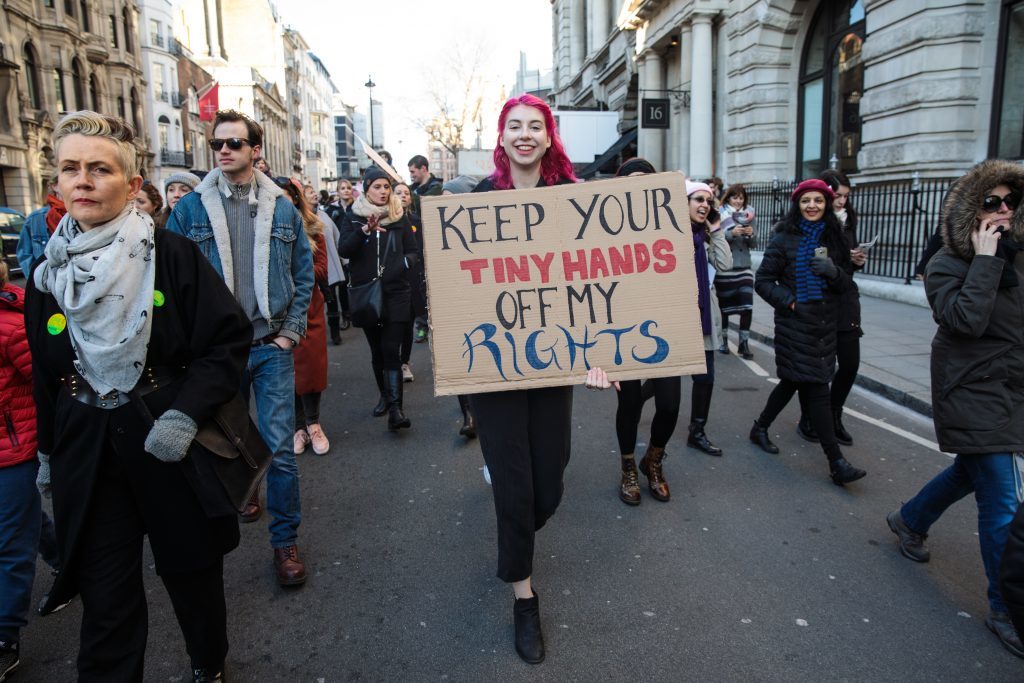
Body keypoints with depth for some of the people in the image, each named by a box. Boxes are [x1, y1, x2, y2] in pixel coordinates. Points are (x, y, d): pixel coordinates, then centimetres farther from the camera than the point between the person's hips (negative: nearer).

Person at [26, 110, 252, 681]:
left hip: (169, 445, -2)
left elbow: (231, 340, -10)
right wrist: (48, 451, 18)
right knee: (106, 595, 6)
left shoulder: (172, 255, -10)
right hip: (86, 455, 3)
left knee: (193, 572, 15)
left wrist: (186, 415, -21)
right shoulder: (49, 271, 4)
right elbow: (44, 375, 14)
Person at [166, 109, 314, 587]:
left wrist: (291, 330, -2)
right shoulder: (190, 208, 1)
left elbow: (303, 274, 6)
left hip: (271, 347, -1)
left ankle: (285, 540, 11)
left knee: (279, 448, -4)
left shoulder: (281, 208, 3)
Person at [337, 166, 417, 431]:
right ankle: (385, 395, 29)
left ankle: (395, 408, -13)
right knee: (376, 349, 11)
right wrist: (364, 230, -25)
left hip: (396, 292, -1)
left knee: (391, 349, -11)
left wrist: (405, 262, -13)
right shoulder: (353, 216, 4)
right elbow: (343, 249, -9)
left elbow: (412, 250, 10)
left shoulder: (400, 216, 7)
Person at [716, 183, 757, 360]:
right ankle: (724, 340, 21)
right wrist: (731, 233, -23)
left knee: (747, 306, -4)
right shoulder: (720, 215, -2)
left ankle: (744, 343, 6)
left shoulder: (748, 215, 10)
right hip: (724, 268, -3)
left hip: (744, 267, 3)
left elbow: (754, 244, 11)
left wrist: (751, 234, -9)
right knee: (724, 305, 5)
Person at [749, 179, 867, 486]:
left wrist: (834, 272, -10)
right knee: (816, 389, -6)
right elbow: (763, 281, -5)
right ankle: (836, 463, -1)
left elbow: (844, 285, 11)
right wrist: (789, 301, -16)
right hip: (795, 323, -5)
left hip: (824, 322, 6)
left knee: (793, 381, 16)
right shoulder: (784, 238, -6)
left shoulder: (833, 238, 7)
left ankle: (761, 428, 37)